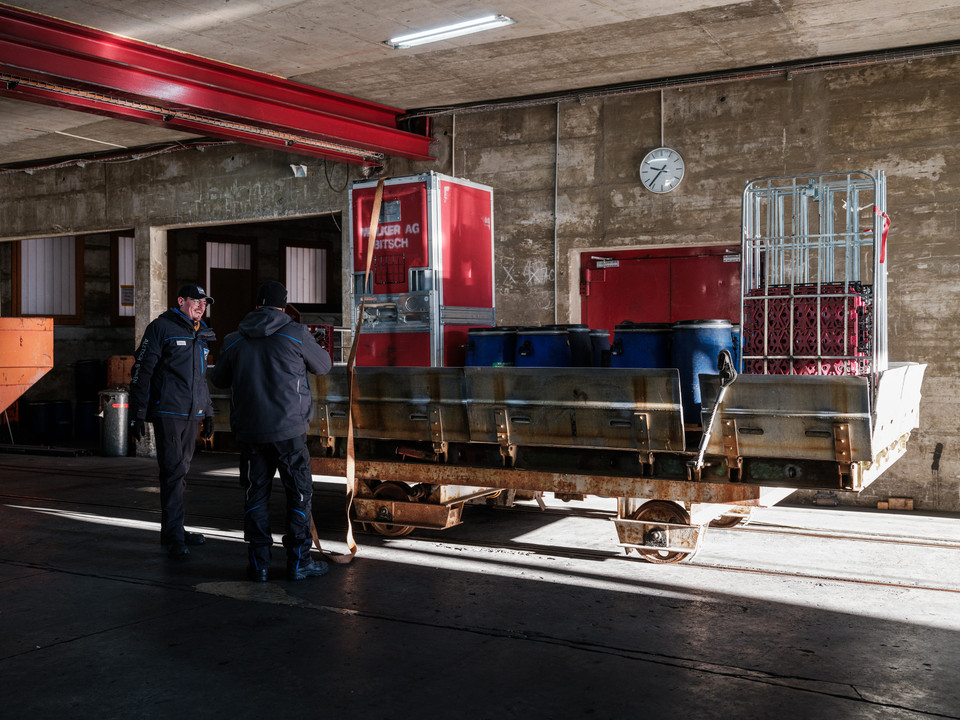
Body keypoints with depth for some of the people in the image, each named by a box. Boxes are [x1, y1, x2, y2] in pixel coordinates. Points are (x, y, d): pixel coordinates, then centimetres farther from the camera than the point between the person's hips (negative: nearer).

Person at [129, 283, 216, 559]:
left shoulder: (201, 335, 19)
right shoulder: (161, 328, -4)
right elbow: (141, 371, -7)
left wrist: (208, 414, 25)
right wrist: (137, 415, -12)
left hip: (191, 414, 7)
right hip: (168, 412, -7)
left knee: (179, 473, 12)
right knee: (173, 471, -10)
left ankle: (172, 531, 21)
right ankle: (174, 537, -6)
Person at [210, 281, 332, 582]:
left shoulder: (235, 341, 3)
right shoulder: (296, 334, -6)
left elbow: (218, 379, 17)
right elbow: (323, 365, 8)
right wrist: (309, 343, 28)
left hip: (249, 431, 3)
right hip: (289, 430, -3)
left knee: (255, 495, 12)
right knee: (299, 493, 8)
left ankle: (258, 563, 13)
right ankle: (298, 561, 11)